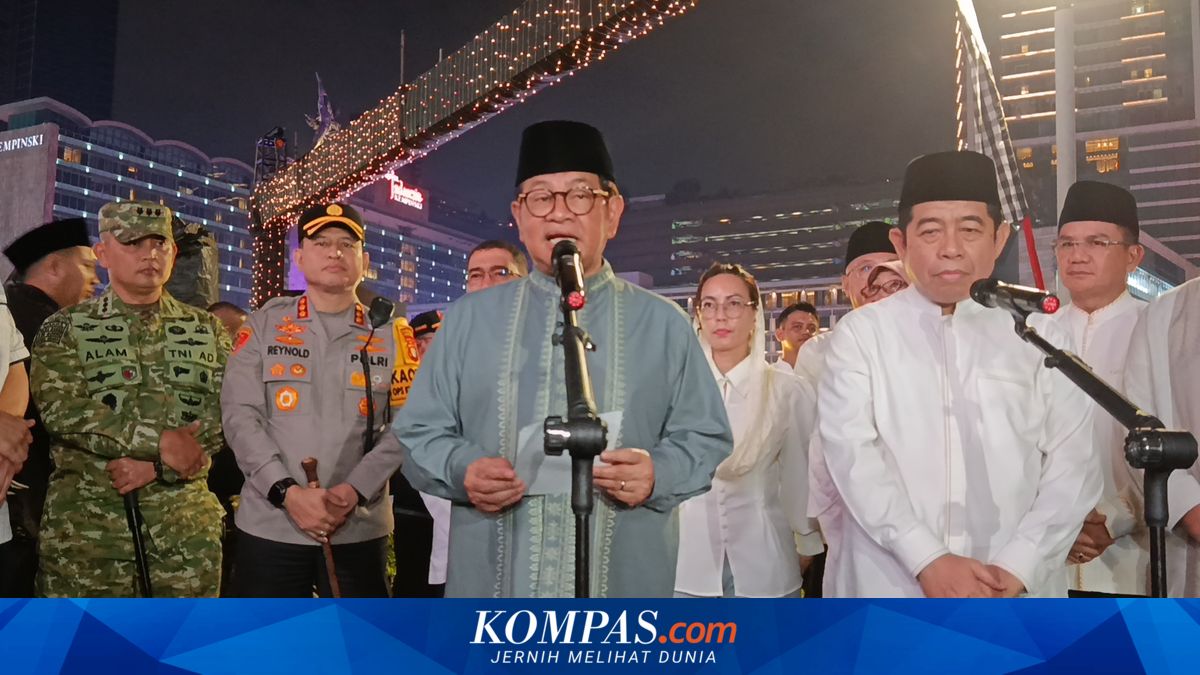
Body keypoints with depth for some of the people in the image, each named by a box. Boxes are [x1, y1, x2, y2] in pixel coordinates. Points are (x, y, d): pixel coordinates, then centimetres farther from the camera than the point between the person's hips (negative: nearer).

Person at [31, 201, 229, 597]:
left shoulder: (206, 330, 10)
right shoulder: (65, 329, 5)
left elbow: (226, 412, 0)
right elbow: (61, 409, -10)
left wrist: (158, 465, -14)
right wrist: (160, 441, -18)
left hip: (187, 524, 2)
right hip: (86, 522, -2)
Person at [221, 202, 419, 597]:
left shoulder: (391, 334, 6)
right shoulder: (265, 324, 5)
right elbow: (240, 416, -2)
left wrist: (355, 491, -14)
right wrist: (288, 492, -14)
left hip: (359, 529, 1)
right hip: (269, 527, 0)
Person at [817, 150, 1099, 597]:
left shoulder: (1038, 336, 6)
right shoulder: (861, 333, 1)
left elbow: (1071, 463, 1)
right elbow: (851, 452, -8)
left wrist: (1016, 568, -11)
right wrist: (927, 560, -16)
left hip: (1017, 589, 2)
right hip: (888, 586, -1)